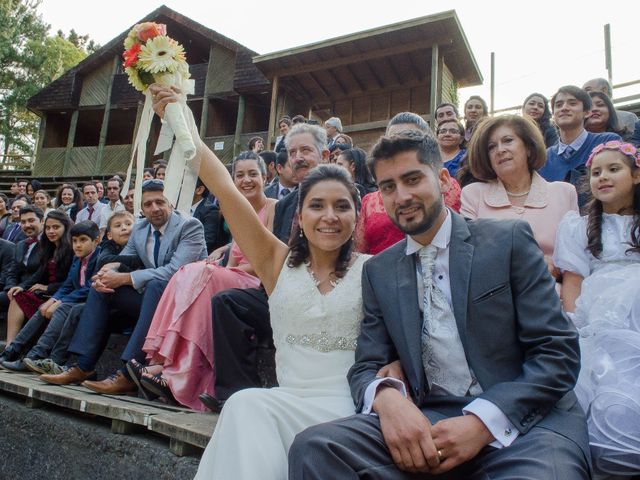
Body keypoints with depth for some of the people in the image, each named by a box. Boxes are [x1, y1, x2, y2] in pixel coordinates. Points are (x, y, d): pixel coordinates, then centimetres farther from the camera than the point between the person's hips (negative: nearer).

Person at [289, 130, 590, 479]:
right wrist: (387, 396, -15)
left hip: (526, 420, -1)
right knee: (314, 447, -23)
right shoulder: (378, 271, 12)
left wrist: (482, 421, -16)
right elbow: (365, 368, 10)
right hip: (425, 424, 2)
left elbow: (559, 352, -2)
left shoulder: (509, 241, 2)